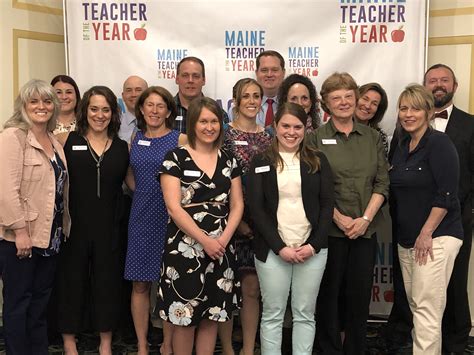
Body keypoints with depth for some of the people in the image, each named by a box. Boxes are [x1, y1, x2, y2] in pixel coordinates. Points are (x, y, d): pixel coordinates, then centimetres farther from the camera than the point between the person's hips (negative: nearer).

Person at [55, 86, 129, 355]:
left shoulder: (122, 147, 7)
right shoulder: (68, 141, 0)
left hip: (109, 226, 2)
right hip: (74, 224, -2)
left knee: (108, 281, 10)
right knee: (72, 281, 8)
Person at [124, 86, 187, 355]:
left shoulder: (180, 139, -4)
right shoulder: (135, 139, 9)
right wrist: (142, 193, 10)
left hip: (170, 218, -3)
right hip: (141, 217, 4)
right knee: (140, 283, 7)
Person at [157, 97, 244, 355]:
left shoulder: (228, 160, 10)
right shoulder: (176, 158, -4)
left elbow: (237, 205, 7)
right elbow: (173, 207, -11)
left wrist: (223, 239, -9)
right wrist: (205, 240, -14)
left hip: (221, 249, 4)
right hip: (185, 248, -4)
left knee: (212, 315, 10)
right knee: (184, 317, 2)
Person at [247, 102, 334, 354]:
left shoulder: (318, 160, 7)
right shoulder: (261, 162, 3)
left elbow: (327, 204, 3)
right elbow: (256, 209, -2)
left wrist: (314, 245, -8)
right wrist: (280, 247, -11)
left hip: (312, 248, 1)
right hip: (273, 250, -1)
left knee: (305, 313, 8)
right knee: (272, 314, 6)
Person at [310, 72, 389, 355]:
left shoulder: (372, 137, 8)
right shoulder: (316, 138, -1)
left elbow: (382, 183, 4)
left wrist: (365, 218, -8)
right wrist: (339, 218, -12)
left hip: (366, 230, 3)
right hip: (329, 229, -2)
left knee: (360, 293, 9)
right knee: (329, 292, 7)